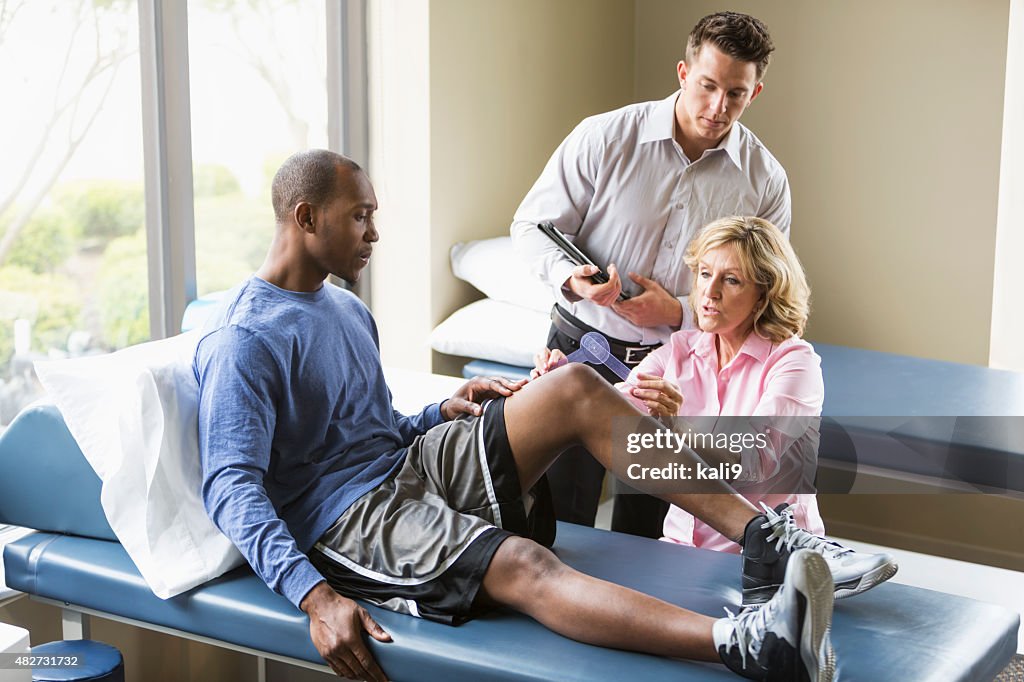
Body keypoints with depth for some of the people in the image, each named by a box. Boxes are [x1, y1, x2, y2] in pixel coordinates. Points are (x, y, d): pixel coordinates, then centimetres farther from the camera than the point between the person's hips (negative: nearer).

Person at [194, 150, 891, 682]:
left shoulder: (346, 310, 18)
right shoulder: (241, 342, -12)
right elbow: (231, 485, -22)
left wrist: (446, 411, 5)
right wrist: (315, 596, -34)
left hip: (414, 465, 9)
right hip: (346, 520, -9)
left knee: (574, 387, -11)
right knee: (522, 564, -36)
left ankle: (763, 539, -18)